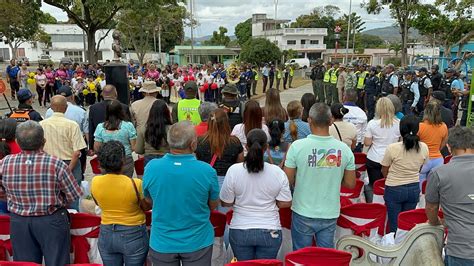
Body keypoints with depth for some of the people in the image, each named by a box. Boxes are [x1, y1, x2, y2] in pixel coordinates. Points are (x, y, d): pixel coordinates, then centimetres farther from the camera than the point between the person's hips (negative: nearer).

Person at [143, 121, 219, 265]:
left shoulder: (151, 167, -16)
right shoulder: (207, 171, -21)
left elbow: (148, 200, 2)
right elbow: (213, 205, -4)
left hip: (162, 244, 2)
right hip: (197, 243, -1)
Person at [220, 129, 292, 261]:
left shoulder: (233, 170, -13)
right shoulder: (278, 172, -11)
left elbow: (226, 203, -5)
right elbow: (285, 203, -5)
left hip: (240, 231, 0)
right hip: (270, 232, 0)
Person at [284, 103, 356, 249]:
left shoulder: (297, 146, -16)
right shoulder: (344, 149, -8)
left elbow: (288, 181, -11)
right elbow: (350, 184, -1)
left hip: (303, 213, -2)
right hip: (330, 214, 2)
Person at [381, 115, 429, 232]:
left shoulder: (392, 148, -20)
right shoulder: (424, 148, -9)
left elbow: (384, 172, -7)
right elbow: (419, 169, 7)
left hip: (394, 189, -4)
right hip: (414, 189, 4)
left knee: (395, 224, 8)